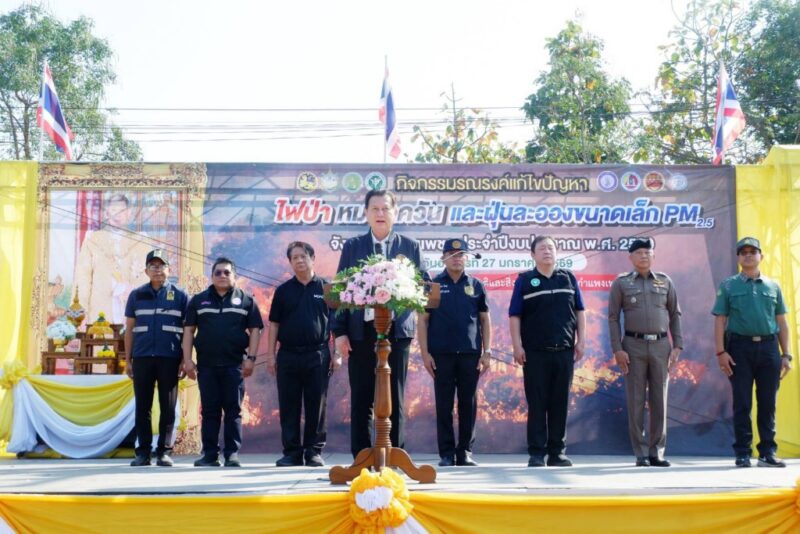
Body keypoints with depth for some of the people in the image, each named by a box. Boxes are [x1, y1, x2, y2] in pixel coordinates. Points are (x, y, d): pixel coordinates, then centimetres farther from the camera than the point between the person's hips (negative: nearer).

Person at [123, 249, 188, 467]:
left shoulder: (180, 296, 6)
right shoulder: (136, 295, 11)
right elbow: (129, 329, 13)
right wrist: (127, 359, 8)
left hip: (169, 359, -1)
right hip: (142, 358, 2)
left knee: (168, 407, 1)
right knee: (142, 407, 4)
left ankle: (164, 451, 8)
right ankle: (143, 452, 11)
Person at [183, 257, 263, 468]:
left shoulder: (246, 301, 7)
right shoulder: (198, 300, 11)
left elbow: (255, 330, 5)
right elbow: (188, 330, 9)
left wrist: (251, 358, -5)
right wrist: (187, 360, 0)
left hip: (234, 364, -1)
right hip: (206, 364, 2)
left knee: (233, 410, 0)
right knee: (209, 410, 4)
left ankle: (232, 454, 4)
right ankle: (210, 454, 9)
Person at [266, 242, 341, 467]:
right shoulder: (283, 290, 10)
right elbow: (274, 324, 10)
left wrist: (337, 354, -3)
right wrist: (271, 355, 3)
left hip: (318, 355, -2)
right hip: (288, 356, 2)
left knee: (316, 406, 2)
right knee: (289, 407, 4)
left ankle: (314, 451, 10)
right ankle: (292, 452, 11)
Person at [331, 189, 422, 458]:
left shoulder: (409, 246, 8)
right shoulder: (352, 246, 9)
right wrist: (339, 331, -1)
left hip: (396, 330, 0)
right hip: (361, 331, 1)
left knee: (395, 397, 3)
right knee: (361, 398, 4)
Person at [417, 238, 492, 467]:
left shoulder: (475, 286, 9)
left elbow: (485, 320, 9)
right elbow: (422, 320, 3)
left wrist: (487, 352, 2)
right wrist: (425, 353, -5)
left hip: (470, 354, 1)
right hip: (441, 354, -1)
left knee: (468, 405, 5)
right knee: (444, 406, 2)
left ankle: (465, 452, 14)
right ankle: (446, 454, 9)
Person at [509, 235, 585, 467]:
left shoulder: (568, 278, 10)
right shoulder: (524, 280, 2)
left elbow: (579, 311, 12)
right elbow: (515, 316, -1)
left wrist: (580, 341, 4)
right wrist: (517, 346, -8)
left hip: (564, 351, 3)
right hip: (535, 352, -2)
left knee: (560, 403, 6)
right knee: (537, 403, 0)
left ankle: (557, 452, 13)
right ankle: (536, 454, 5)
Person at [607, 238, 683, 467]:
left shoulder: (665, 282, 10)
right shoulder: (621, 283, 4)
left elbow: (675, 315, 11)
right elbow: (613, 318, 0)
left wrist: (677, 346, 2)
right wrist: (617, 349, -8)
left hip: (661, 345, 2)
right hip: (634, 345, -2)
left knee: (659, 400, 3)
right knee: (636, 401, -1)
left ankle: (657, 452, 10)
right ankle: (641, 453, 5)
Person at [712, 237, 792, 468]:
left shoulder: (773, 286, 13)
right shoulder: (728, 286, 7)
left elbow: (782, 323, 13)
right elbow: (719, 321, 2)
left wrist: (786, 355, 7)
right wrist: (721, 352, -7)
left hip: (768, 347, 2)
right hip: (740, 347, -2)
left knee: (768, 403, 4)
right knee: (742, 404, 1)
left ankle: (768, 453, 11)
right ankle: (742, 453, 7)